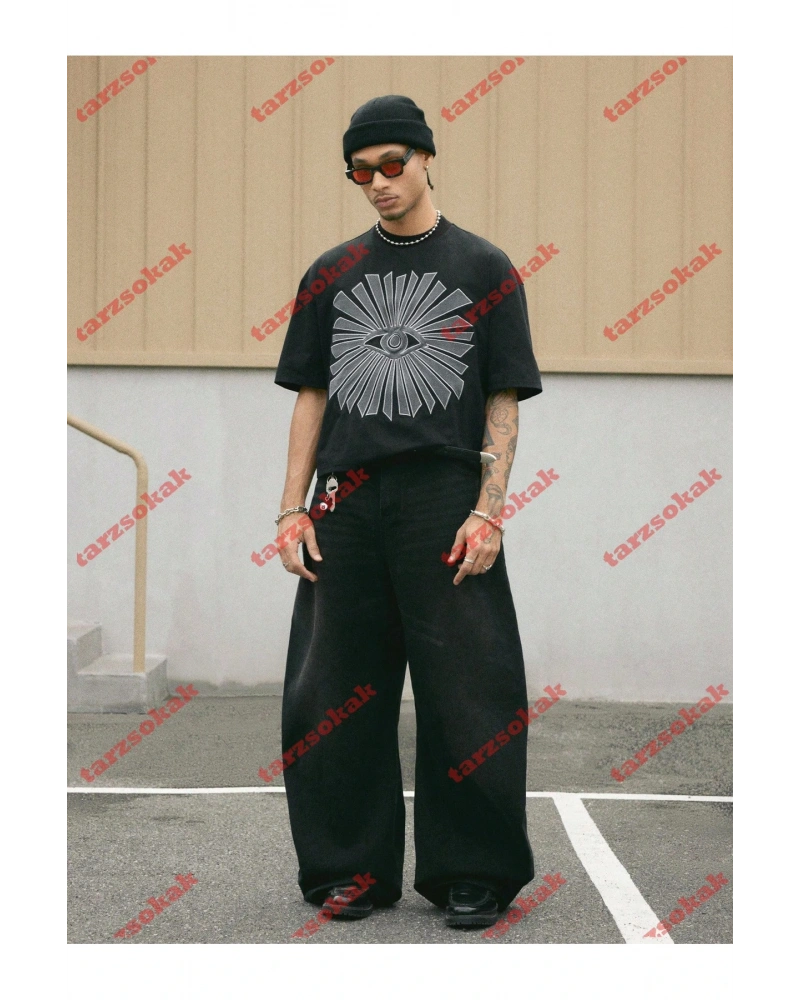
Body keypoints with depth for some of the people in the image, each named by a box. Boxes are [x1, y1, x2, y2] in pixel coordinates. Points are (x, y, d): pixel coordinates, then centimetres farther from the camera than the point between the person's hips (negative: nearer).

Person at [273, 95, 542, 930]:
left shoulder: (484, 270, 5)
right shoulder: (332, 275, 13)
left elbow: (504, 402, 2)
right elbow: (310, 397, 13)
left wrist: (487, 512, -7)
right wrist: (292, 510, 5)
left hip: (446, 505, -3)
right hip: (347, 503, 3)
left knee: (465, 695, -1)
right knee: (334, 694, 5)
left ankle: (471, 874, 10)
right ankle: (351, 867, 17)